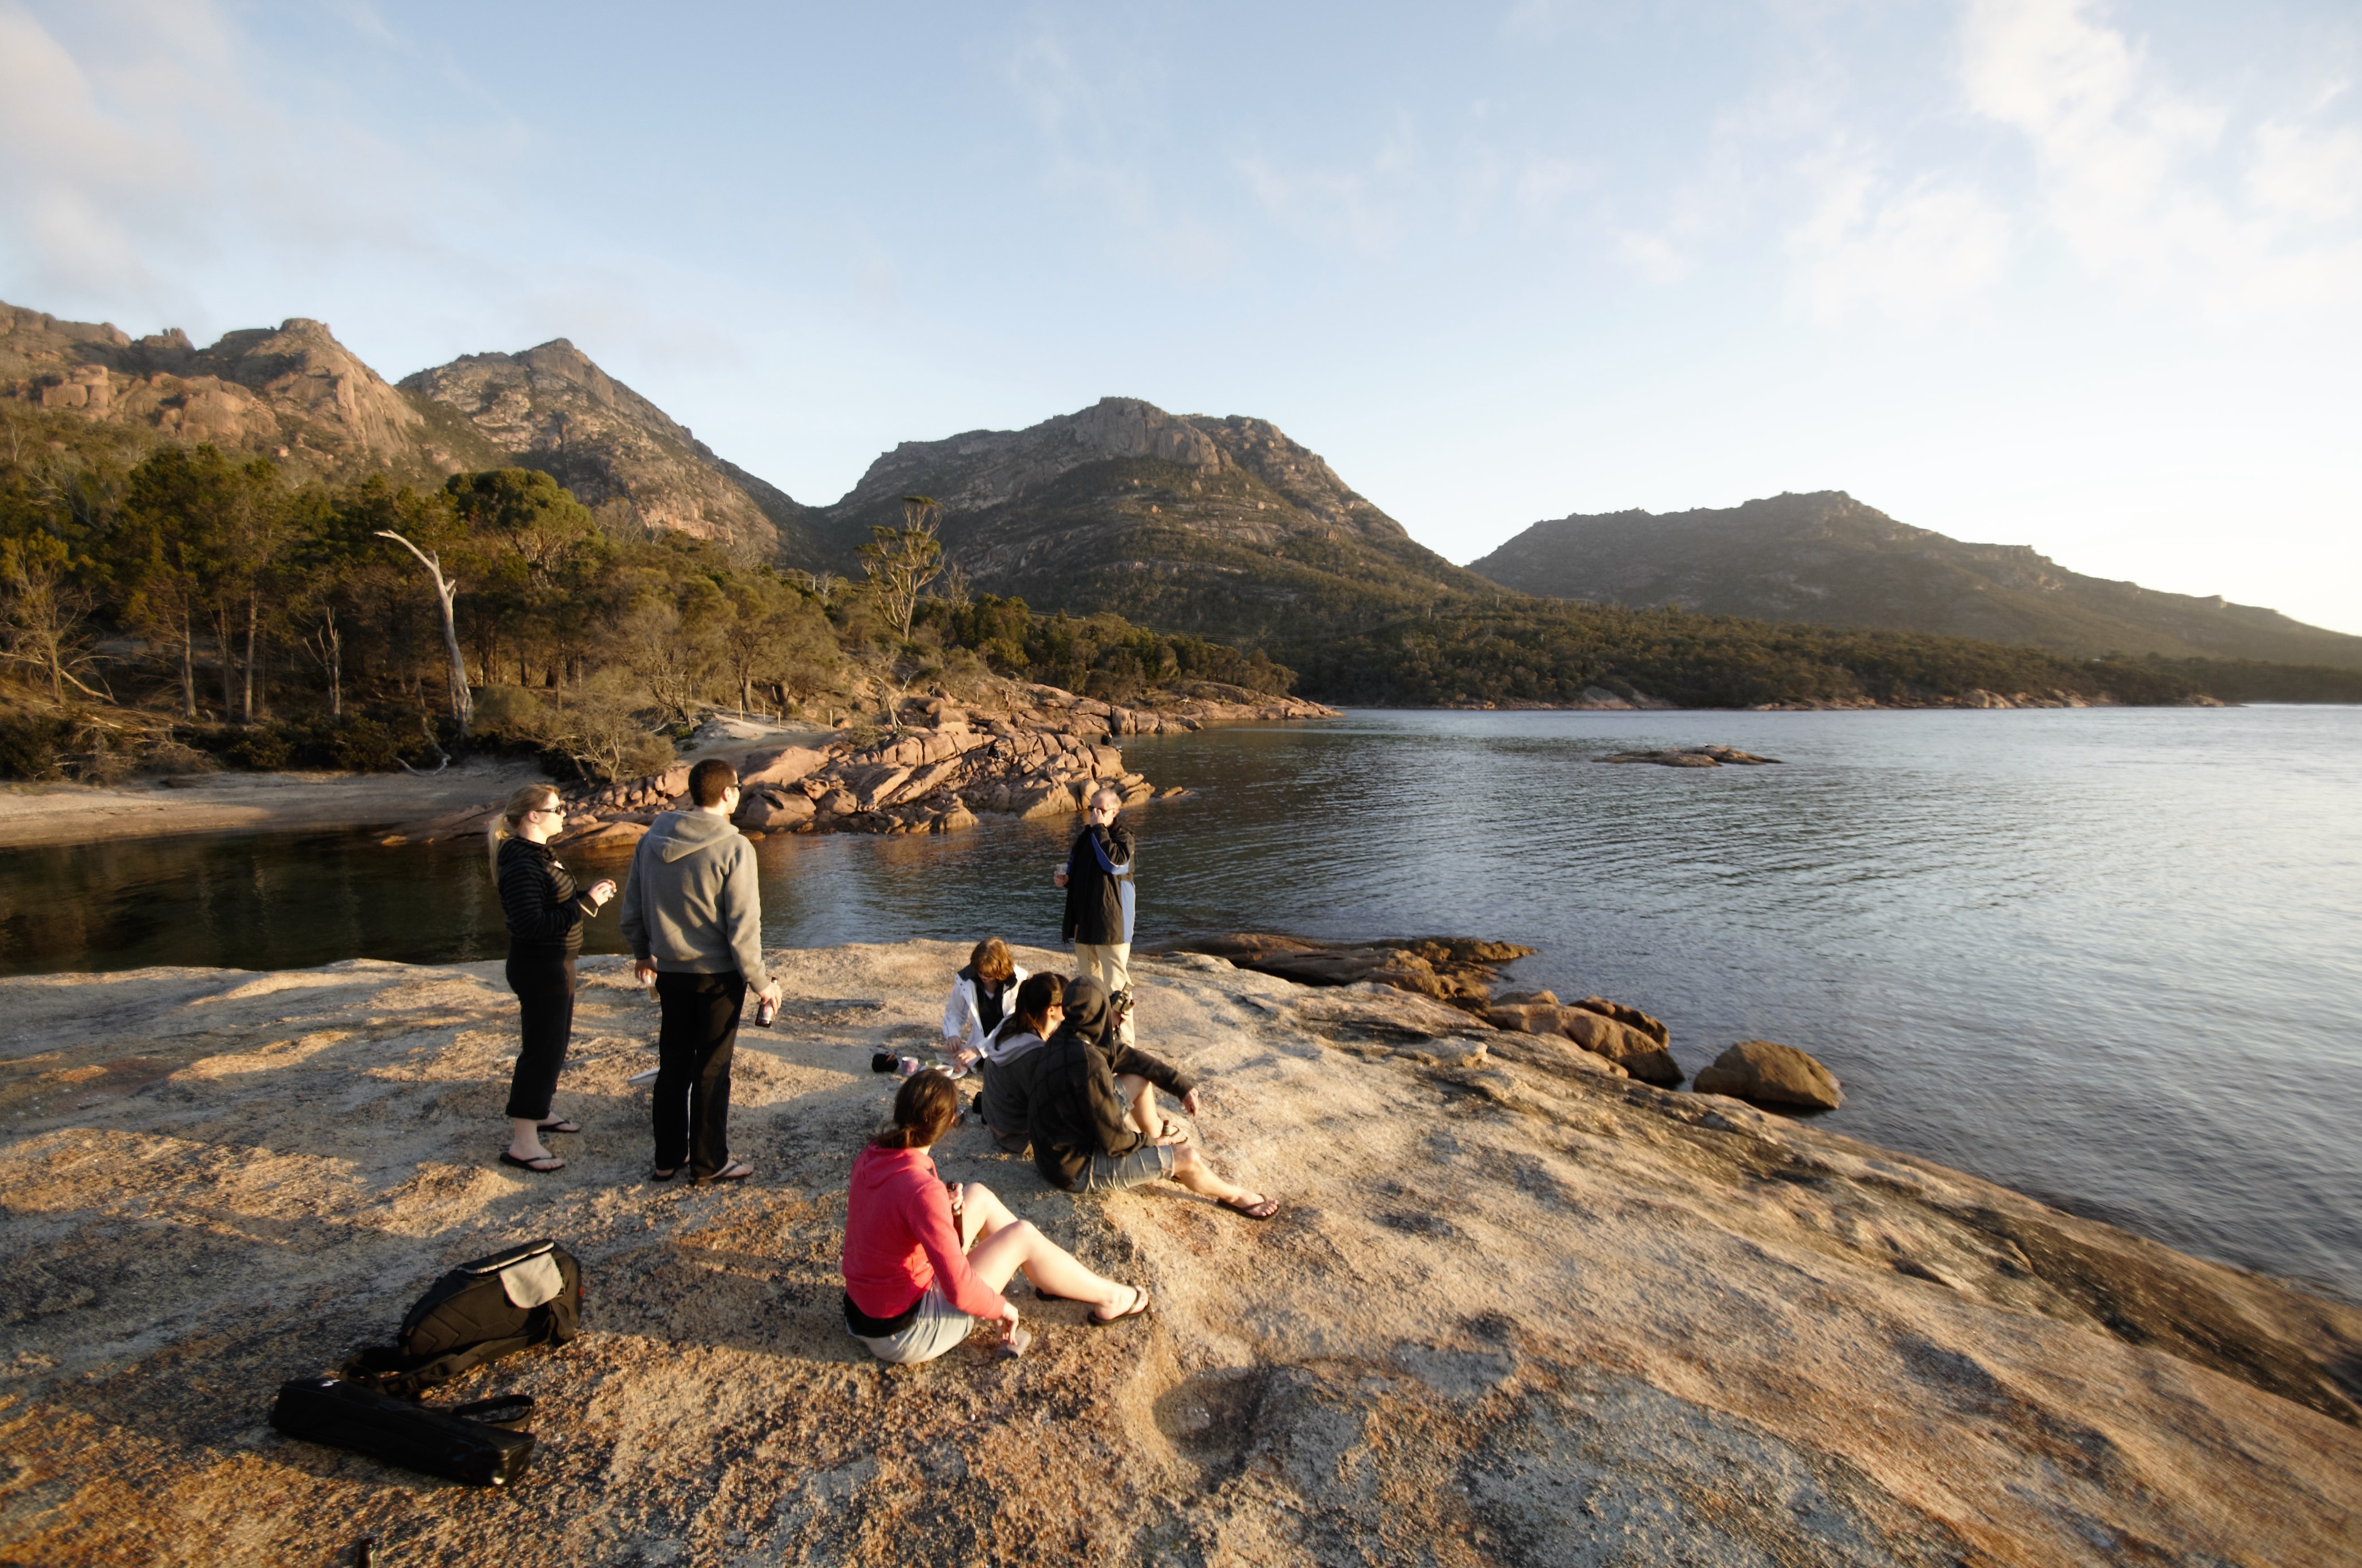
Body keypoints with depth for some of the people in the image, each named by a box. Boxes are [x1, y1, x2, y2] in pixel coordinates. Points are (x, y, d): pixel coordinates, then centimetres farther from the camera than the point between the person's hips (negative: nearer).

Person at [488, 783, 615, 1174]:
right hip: (539, 969, -10)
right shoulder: (522, 864, -22)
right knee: (542, 1050, -2)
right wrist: (586, 904, -27)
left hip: (556, 964, 10)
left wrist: (590, 896, 1)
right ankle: (522, 1143, 8)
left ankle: (538, 1113, 40)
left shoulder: (540, 853, 9)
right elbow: (531, 925, -29)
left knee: (556, 1043, 22)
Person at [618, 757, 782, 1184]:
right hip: (717, 974, -5)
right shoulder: (733, 848, -19)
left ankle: (667, 1157, 29)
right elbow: (743, 925, -18)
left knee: (673, 1064, 18)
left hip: (670, 971, 6)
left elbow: (632, 908, 10)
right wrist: (761, 981, -8)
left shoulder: (651, 840, 0)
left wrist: (643, 953, 27)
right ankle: (709, 1162, 18)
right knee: (712, 1070, 6)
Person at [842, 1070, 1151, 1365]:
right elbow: (959, 1290, -30)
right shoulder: (923, 1190, -32)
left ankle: (1057, 1279, 27)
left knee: (978, 1196, 10)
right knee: (1022, 1235, -1)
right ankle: (1108, 1299, 21)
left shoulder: (869, 1157, -7)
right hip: (902, 1337, -7)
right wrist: (1001, 1307, -10)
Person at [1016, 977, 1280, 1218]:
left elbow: (1125, 1055, 6)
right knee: (1187, 1157, -4)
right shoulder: (1088, 1064, -34)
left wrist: (1180, 1085, 7)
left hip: (1056, 1146, 9)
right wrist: (1151, 1141, -6)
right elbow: (1113, 1141, -26)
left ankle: (1160, 1140, 33)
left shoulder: (1063, 1040, -7)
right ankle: (1232, 1196, 25)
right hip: (1077, 1170, -9)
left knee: (1139, 1077, 13)